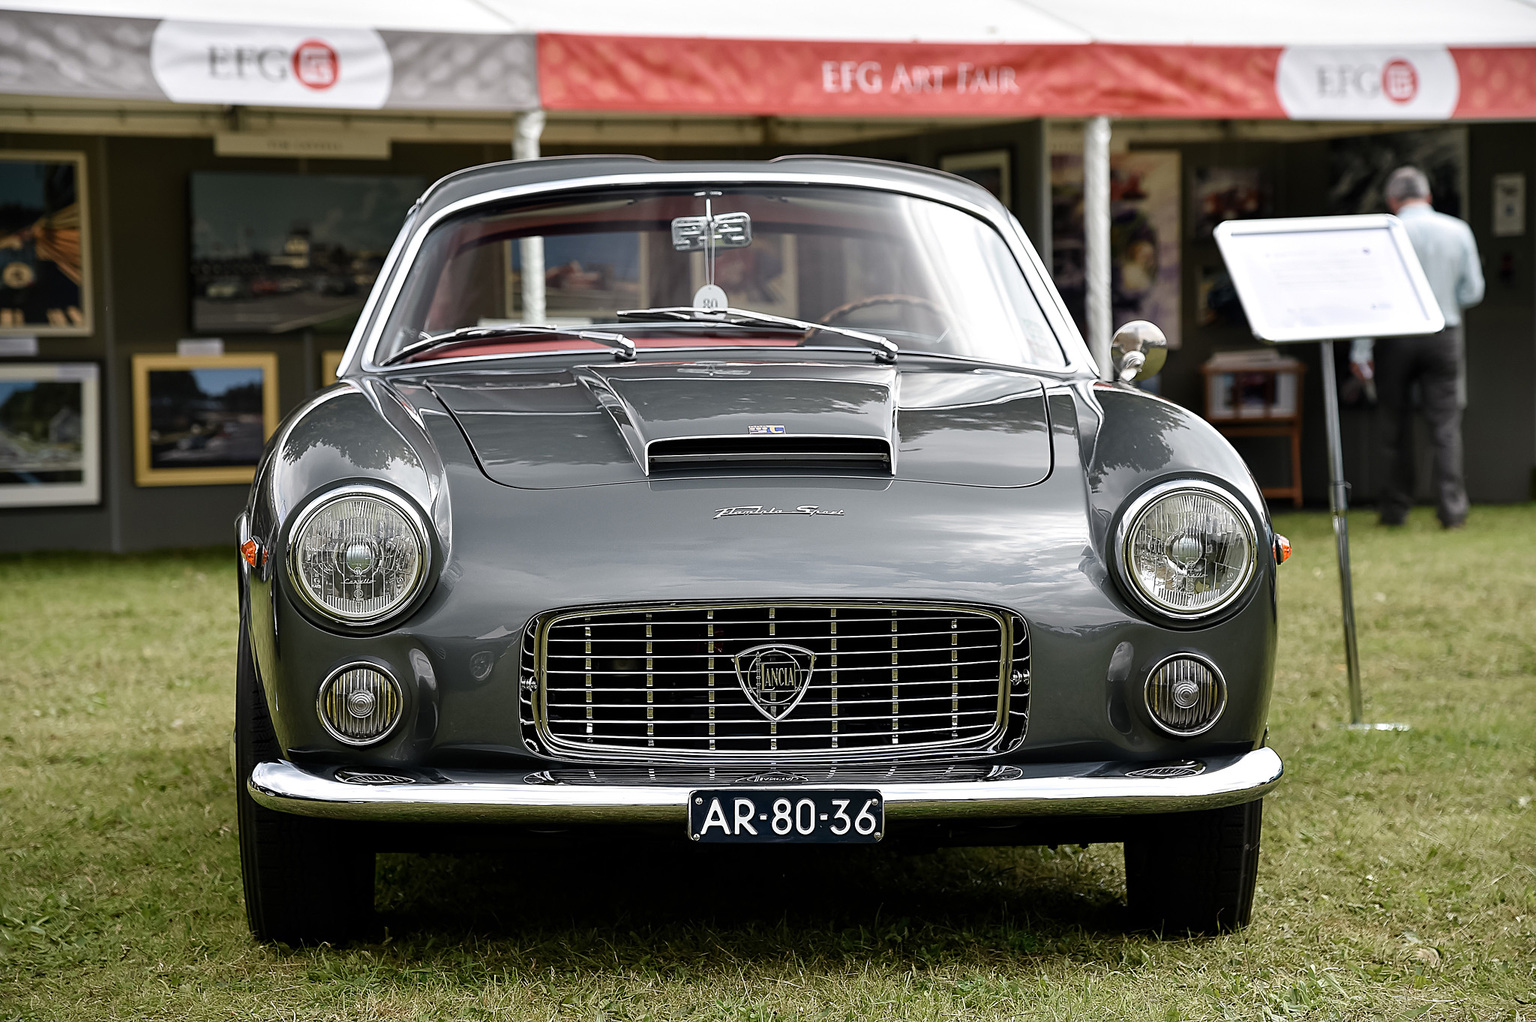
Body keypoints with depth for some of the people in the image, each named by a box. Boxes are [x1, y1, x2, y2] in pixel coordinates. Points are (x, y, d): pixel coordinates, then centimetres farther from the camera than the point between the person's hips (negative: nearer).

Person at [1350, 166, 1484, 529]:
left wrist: (1361, 350, -7)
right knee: (1445, 422, 4)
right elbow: (1473, 291, 6)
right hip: (1444, 335, 2)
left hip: (1395, 335, -1)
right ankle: (1452, 508, -2)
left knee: (1395, 424, 9)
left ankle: (1395, 508, 13)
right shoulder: (1459, 232, 0)